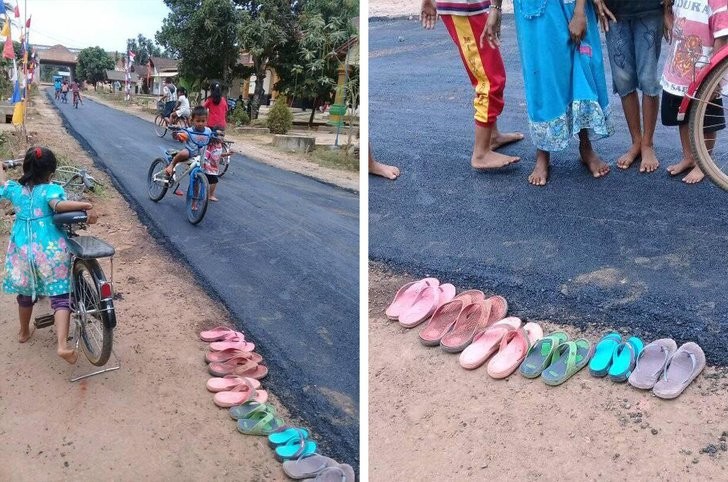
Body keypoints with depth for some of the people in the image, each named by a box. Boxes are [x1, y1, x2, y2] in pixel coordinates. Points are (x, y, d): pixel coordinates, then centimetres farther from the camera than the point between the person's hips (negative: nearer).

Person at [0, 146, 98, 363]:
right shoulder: (51, 189, -10)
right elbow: (58, 204, -32)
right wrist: (86, 205, -33)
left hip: (22, 251, 5)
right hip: (51, 251, -5)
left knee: (25, 293, 24)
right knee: (60, 295, -3)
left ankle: (24, 332, 45)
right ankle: (62, 345, -16)